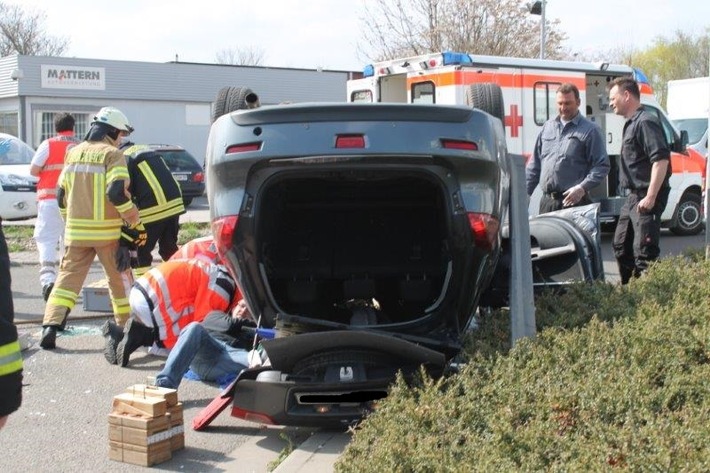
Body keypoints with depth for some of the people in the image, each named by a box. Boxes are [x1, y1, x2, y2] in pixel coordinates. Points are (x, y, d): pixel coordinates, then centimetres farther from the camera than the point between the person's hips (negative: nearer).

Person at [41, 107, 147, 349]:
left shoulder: (73, 153, 11)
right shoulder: (112, 154, -8)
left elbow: (62, 194, 16)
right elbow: (117, 193, -20)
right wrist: (136, 223, -13)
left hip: (76, 231, 5)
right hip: (107, 232, -4)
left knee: (68, 277, 7)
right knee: (120, 279, 11)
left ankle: (51, 325, -7)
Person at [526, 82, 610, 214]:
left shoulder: (590, 130, 0)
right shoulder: (547, 127, 17)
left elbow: (602, 166, -5)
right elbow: (535, 164, 19)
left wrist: (582, 188, -18)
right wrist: (525, 192, 11)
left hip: (573, 201, -5)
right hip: (547, 202, 5)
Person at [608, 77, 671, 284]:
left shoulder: (645, 122, -15)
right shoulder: (631, 124, 17)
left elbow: (661, 160, -23)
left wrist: (650, 197, -26)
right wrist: (635, 196, 17)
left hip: (646, 198, -11)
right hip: (633, 197, 11)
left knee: (645, 251, -10)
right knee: (621, 246, 19)